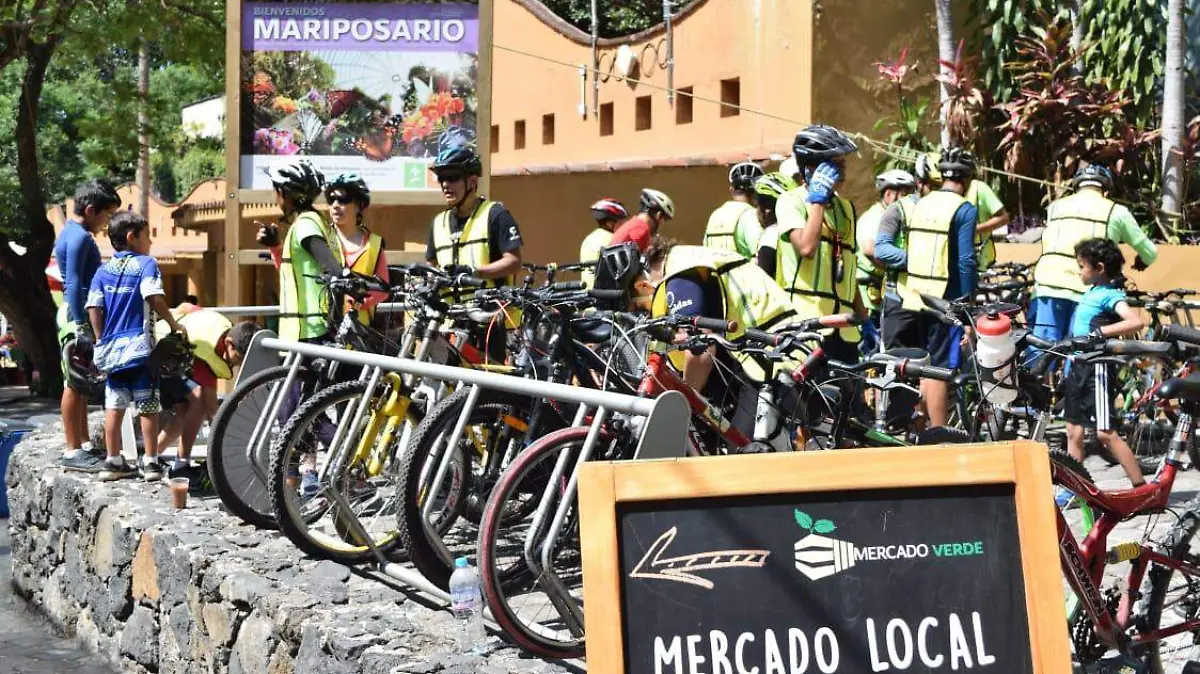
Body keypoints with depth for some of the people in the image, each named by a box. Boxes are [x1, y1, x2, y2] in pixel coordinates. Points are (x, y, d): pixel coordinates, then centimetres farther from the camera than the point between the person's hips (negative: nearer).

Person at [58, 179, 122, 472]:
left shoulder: (75, 233, 16)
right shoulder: (79, 237, -15)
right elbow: (73, 285, -21)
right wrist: (80, 327, -25)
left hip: (83, 316, 10)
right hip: (78, 316, -10)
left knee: (81, 384, 14)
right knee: (75, 384, -7)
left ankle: (84, 444, 20)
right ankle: (72, 452, -5)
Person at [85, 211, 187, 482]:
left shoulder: (104, 270, 10)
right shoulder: (146, 263, -5)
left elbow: (93, 307, 5)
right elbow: (154, 298, -19)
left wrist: (102, 338, 13)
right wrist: (174, 325, -8)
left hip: (111, 347, 5)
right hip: (139, 346, -5)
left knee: (114, 406, 10)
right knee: (148, 406, 1)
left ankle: (113, 462, 15)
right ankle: (151, 463, 1)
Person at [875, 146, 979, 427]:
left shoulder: (919, 205, 11)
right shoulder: (965, 209, -8)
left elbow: (882, 249, 7)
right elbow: (966, 262, -13)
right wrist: (968, 305, -7)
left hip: (911, 299, 6)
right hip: (944, 301, -6)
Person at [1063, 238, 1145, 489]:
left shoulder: (1110, 294, -13)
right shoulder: (1091, 292, 12)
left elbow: (1135, 322, -29)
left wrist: (1099, 332, -32)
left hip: (1097, 368, -9)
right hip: (1078, 366, 9)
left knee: (1105, 433, -10)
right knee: (1073, 431, 12)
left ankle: (1141, 487, -5)